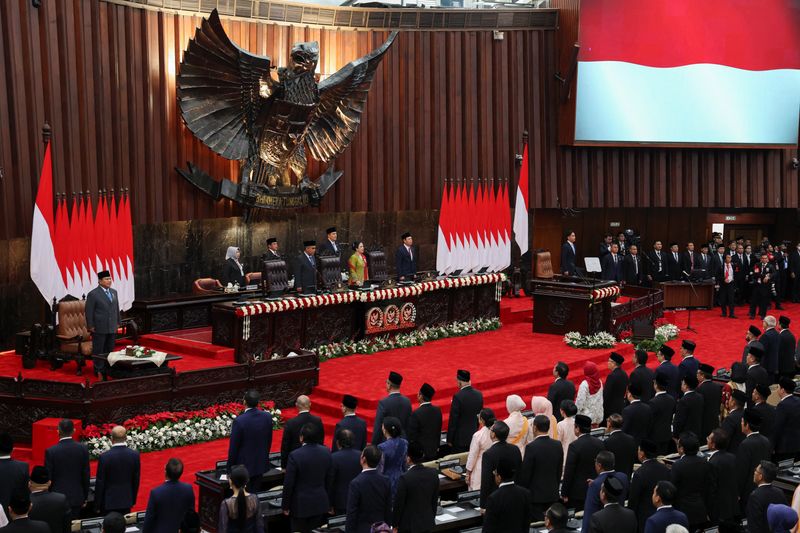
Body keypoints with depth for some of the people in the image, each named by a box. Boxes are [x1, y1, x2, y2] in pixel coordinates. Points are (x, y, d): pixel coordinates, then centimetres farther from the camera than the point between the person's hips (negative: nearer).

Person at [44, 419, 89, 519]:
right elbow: (86, 475, 1)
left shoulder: (51, 451, -13)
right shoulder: (83, 448, -6)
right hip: (77, 497, 2)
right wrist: (85, 497, 12)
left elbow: (47, 477, -6)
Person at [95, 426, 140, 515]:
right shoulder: (135, 455, -7)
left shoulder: (105, 457, -16)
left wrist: (97, 504, 1)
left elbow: (100, 483, -10)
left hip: (109, 502, -3)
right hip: (126, 501, 3)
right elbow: (136, 480, 3)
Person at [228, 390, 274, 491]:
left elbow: (233, 447, -14)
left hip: (244, 465, -5)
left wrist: (230, 467, -2)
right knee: (256, 493, 16)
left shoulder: (239, 421, -22)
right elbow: (269, 441, 5)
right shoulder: (267, 417, -7)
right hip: (261, 463, 5)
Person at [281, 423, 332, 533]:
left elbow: (288, 484, -14)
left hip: (301, 504, -4)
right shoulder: (326, 452, -5)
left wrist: (285, 506, -2)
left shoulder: (295, 455, -19)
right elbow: (329, 479, 5)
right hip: (320, 503, 4)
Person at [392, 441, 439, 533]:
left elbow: (398, 504, -13)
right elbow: (435, 500, 4)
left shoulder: (404, 478, -22)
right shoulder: (433, 473, -7)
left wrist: (395, 525, 0)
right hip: (427, 524, 5)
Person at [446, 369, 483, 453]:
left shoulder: (458, 396, -20)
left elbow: (453, 420, -15)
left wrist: (449, 439, -6)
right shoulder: (479, 394, -1)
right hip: (474, 436, 6)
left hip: (460, 439, -6)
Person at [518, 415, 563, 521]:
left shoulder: (531, 447, -18)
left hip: (535, 495, -6)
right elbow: (559, 471, 9)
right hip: (552, 494, 6)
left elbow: (524, 474, -13)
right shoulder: (558, 445, 0)